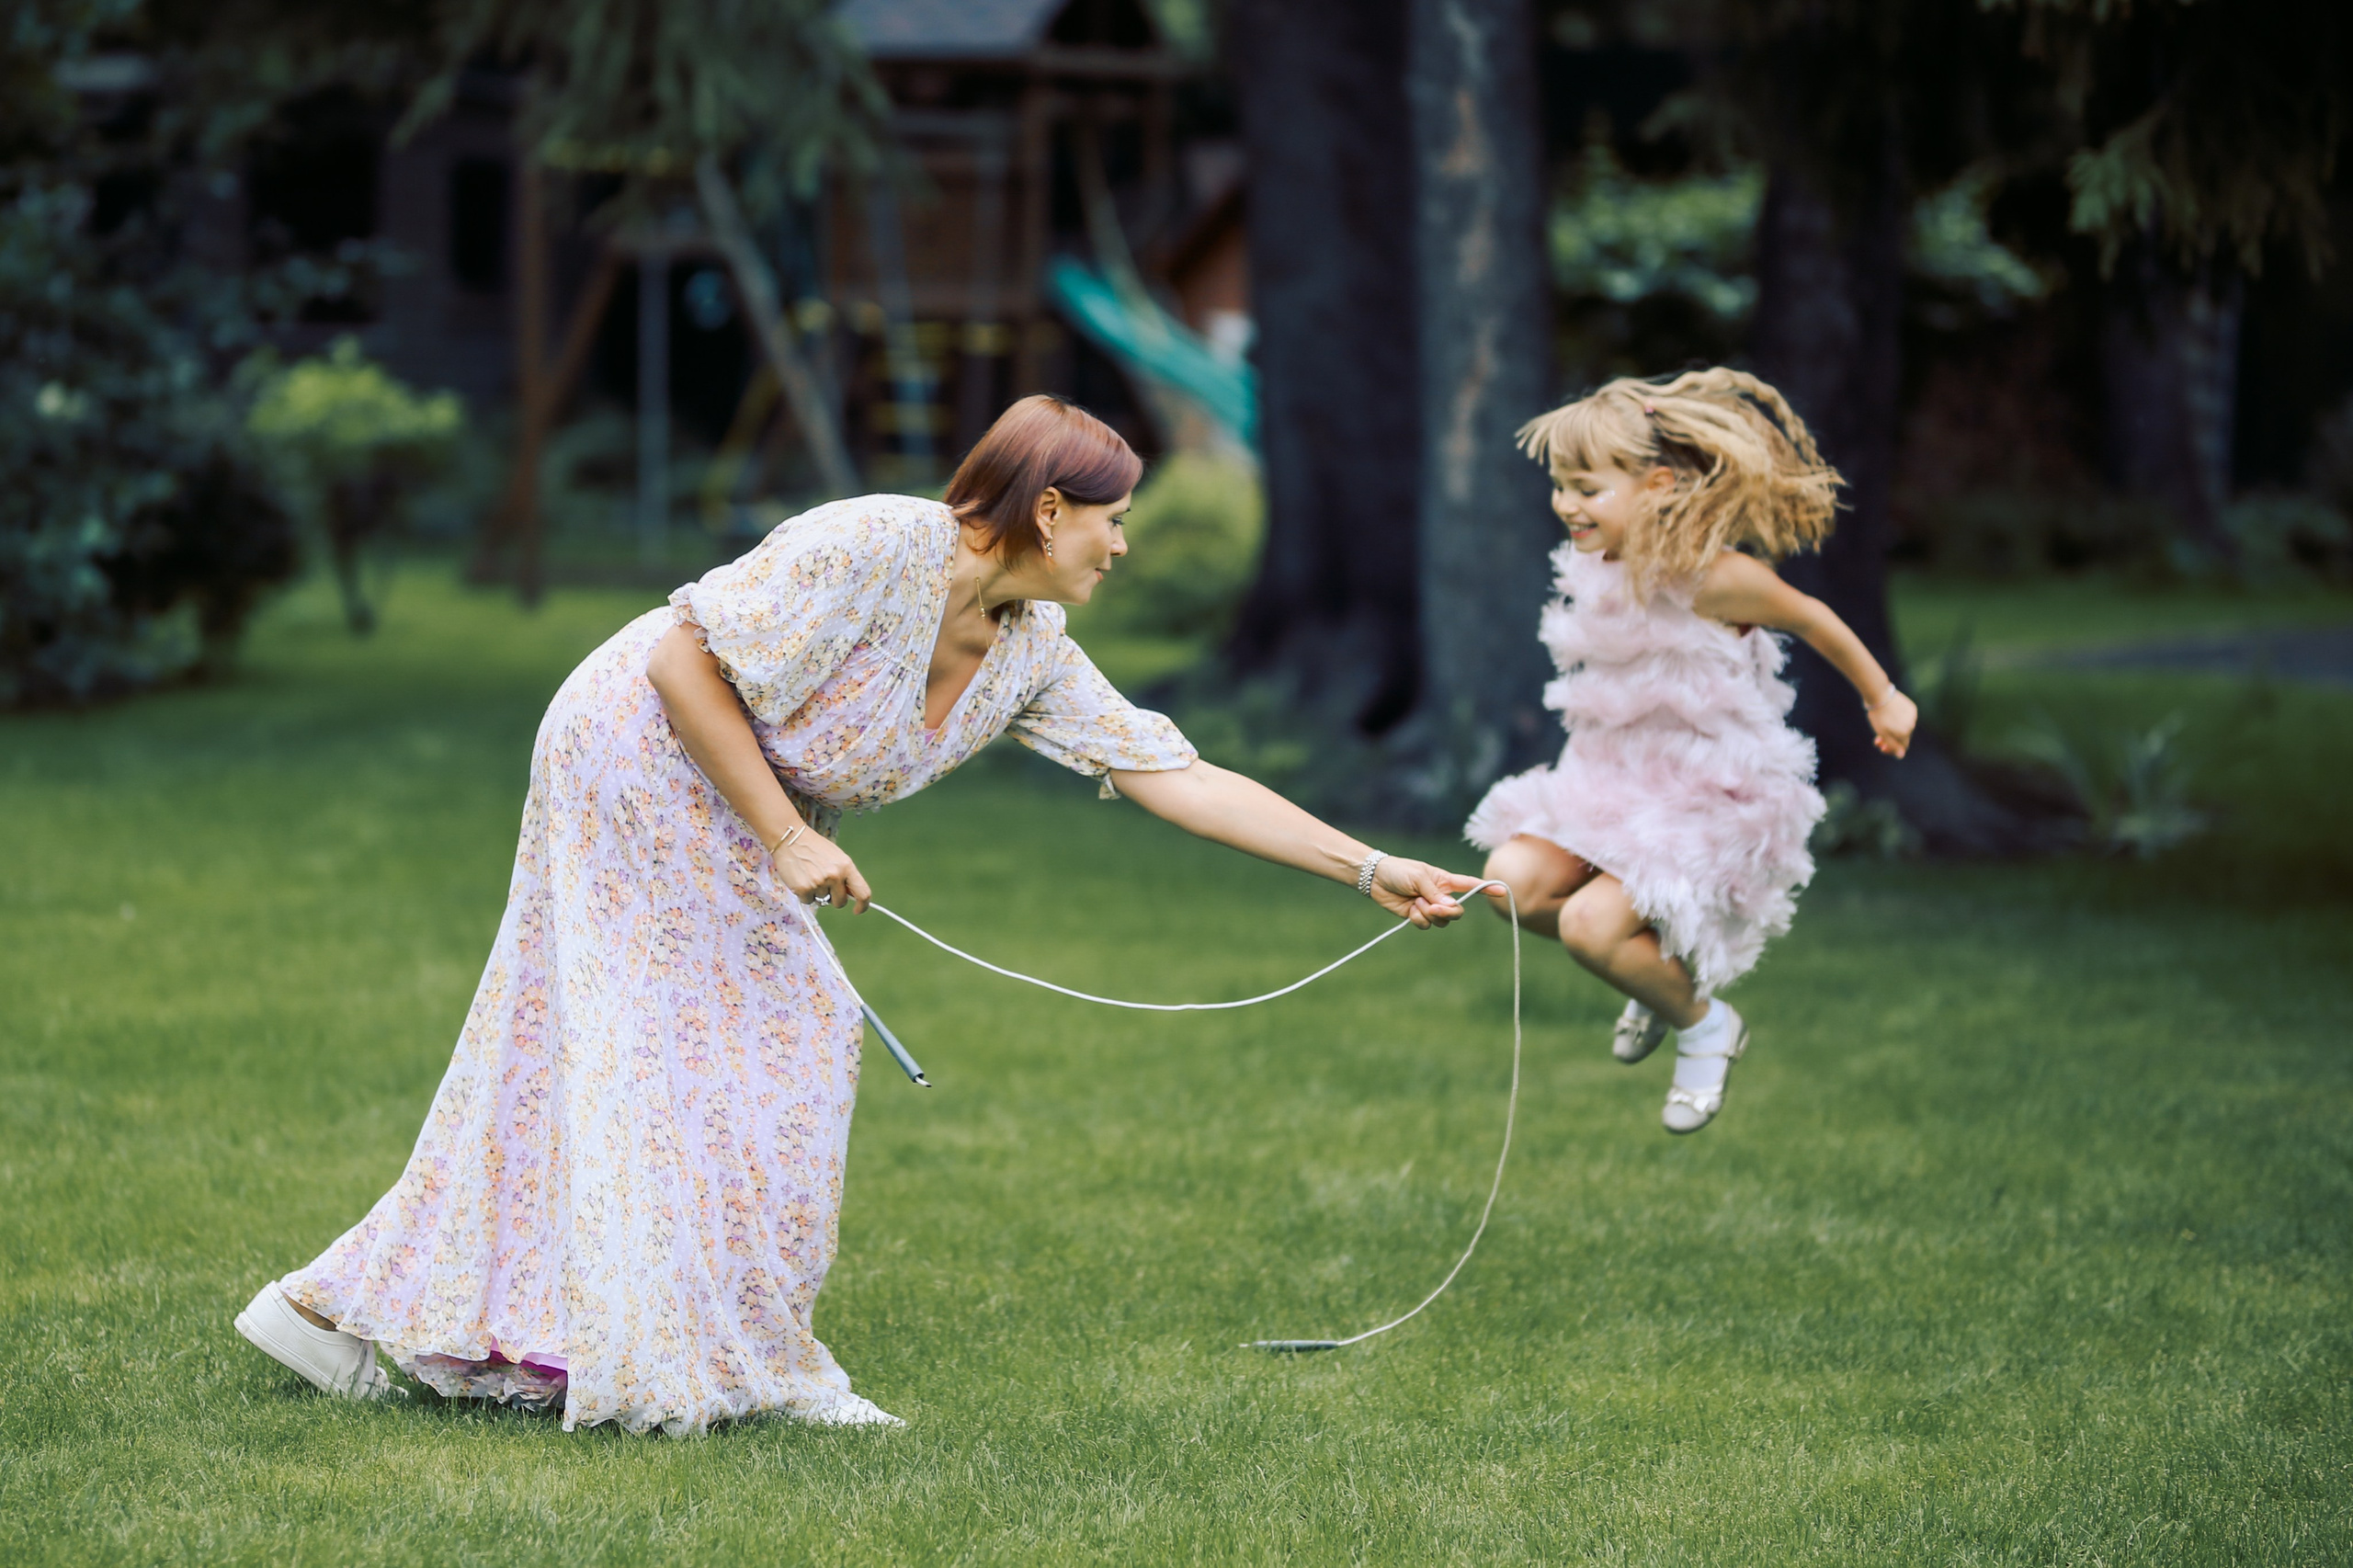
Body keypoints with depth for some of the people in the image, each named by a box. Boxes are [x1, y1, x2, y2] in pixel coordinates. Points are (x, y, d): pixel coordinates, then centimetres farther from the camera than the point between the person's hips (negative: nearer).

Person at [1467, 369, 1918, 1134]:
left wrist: (1884, 698, 10)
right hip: (1612, 783, 7)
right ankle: (1659, 966, 13)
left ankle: (1705, 1024, 7)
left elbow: (1811, 619, -3)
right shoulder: (1598, 570, 0)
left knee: (1590, 923, -23)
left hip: (1709, 801, -7)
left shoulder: (1714, 578, -21)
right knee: (1514, 880, -14)